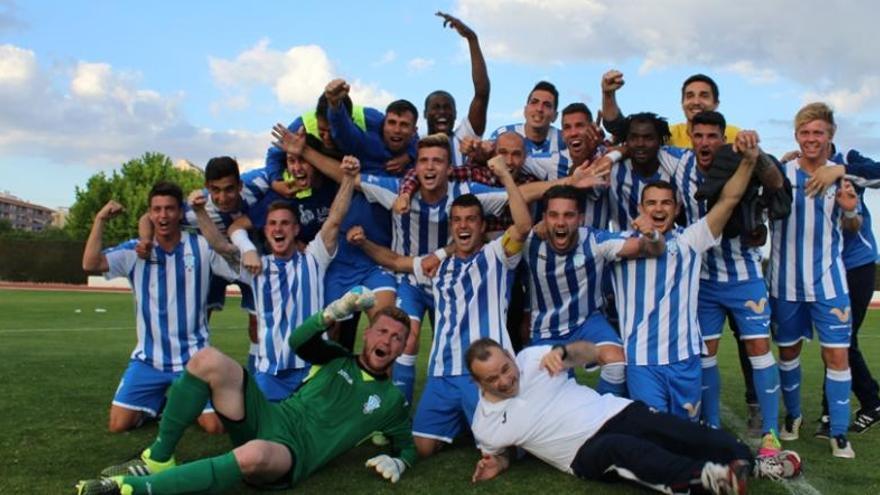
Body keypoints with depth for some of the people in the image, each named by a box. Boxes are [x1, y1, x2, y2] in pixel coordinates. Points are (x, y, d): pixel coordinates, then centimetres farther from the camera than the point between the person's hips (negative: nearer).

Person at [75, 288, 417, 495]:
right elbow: (298, 341, 1)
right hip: (268, 420, 4)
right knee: (208, 360, -20)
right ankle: (158, 459, -9)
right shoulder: (337, 360, 15)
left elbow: (407, 446, 17)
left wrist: (396, 463, -7)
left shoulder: (392, 401, 10)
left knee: (255, 455, -45)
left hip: (293, 454, -4)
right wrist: (337, 310, -12)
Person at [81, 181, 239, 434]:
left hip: (194, 357, -1)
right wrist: (100, 219, -18)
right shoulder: (135, 251, -2)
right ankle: (159, 402, 28)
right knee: (119, 424, -2)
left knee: (215, 425, -9)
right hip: (149, 358, 2)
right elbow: (90, 264, -13)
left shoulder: (202, 247, -5)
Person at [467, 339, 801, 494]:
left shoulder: (531, 357, 1)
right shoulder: (485, 426, 0)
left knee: (687, 434, -20)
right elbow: (504, 452, 20)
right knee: (618, 448, -37)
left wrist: (562, 351, -17)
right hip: (587, 453, -3)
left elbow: (591, 352, 6)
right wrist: (496, 464, -5)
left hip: (614, 412, 3)